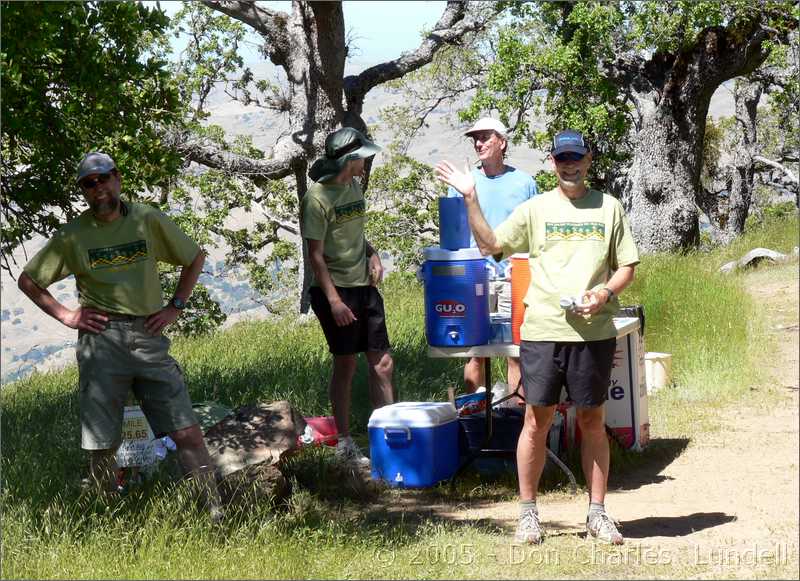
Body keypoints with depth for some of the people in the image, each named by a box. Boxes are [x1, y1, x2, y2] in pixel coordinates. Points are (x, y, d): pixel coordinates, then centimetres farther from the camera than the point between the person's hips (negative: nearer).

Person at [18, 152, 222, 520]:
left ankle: (216, 512, -2)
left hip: (148, 334, 0)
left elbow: (195, 257, 16)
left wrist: (175, 306, 7)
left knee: (187, 432, -7)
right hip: (100, 340, 0)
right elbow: (28, 280, 13)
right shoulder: (72, 236, 3)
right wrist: (65, 315, 2)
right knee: (100, 445, 2)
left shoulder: (148, 220, 4)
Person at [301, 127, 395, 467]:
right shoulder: (317, 197, -14)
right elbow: (315, 254, -15)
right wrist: (334, 300, -20)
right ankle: (344, 444, 12)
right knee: (346, 365, 1)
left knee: (382, 363, 6)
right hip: (335, 289, -7)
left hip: (365, 286, 7)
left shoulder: (355, 186, 10)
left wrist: (372, 254, 5)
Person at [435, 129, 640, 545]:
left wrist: (606, 293, -8)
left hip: (594, 331, 1)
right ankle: (528, 512, 14)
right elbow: (490, 244, 1)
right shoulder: (535, 208, 8)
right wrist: (470, 198, -7)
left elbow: (627, 267, 10)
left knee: (593, 421, 8)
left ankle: (597, 512, 17)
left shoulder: (608, 207, 9)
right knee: (537, 419, 3)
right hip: (542, 328, 0)